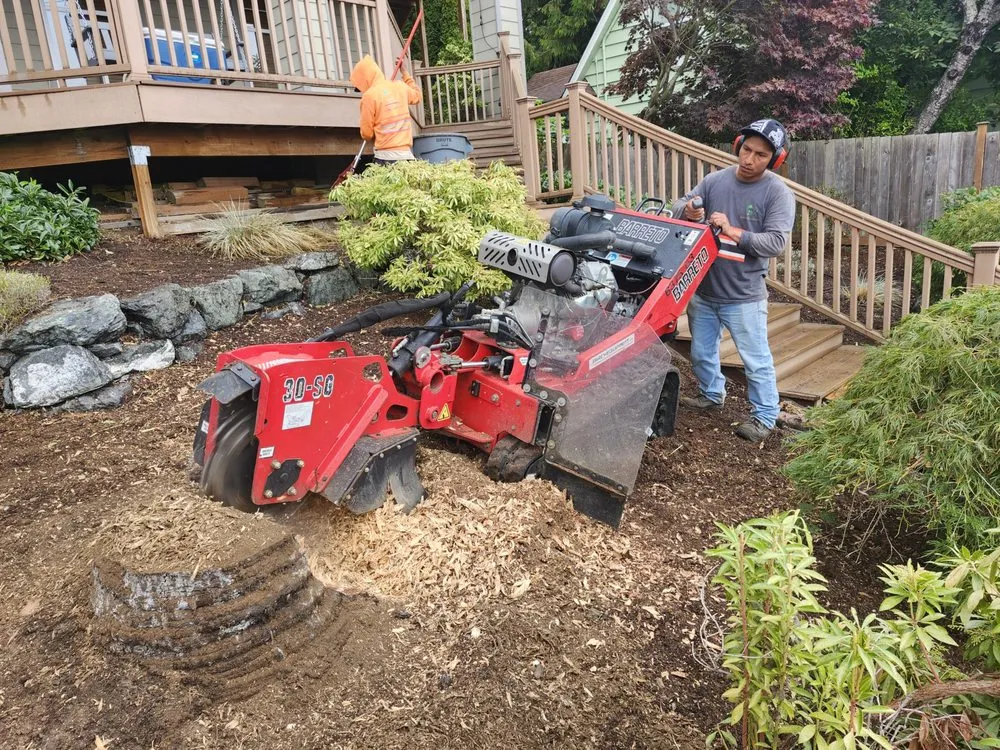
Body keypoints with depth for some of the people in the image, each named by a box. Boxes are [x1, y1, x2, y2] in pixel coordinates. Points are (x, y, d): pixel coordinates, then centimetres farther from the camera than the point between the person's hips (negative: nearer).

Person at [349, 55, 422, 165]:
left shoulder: (369, 95, -5)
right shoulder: (400, 86, 10)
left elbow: (366, 133, -1)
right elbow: (417, 96, 34)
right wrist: (405, 73, 42)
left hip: (386, 156, -5)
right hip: (407, 153, 5)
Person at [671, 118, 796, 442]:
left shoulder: (779, 193, -11)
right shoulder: (715, 180, 1)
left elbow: (775, 242, -19)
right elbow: (678, 207, 3)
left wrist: (733, 232, -29)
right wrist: (688, 211, -21)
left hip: (743, 296, -4)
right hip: (702, 290, 5)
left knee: (756, 360, 5)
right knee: (701, 352, 21)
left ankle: (764, 416, 21)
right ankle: (711, 394, 44)